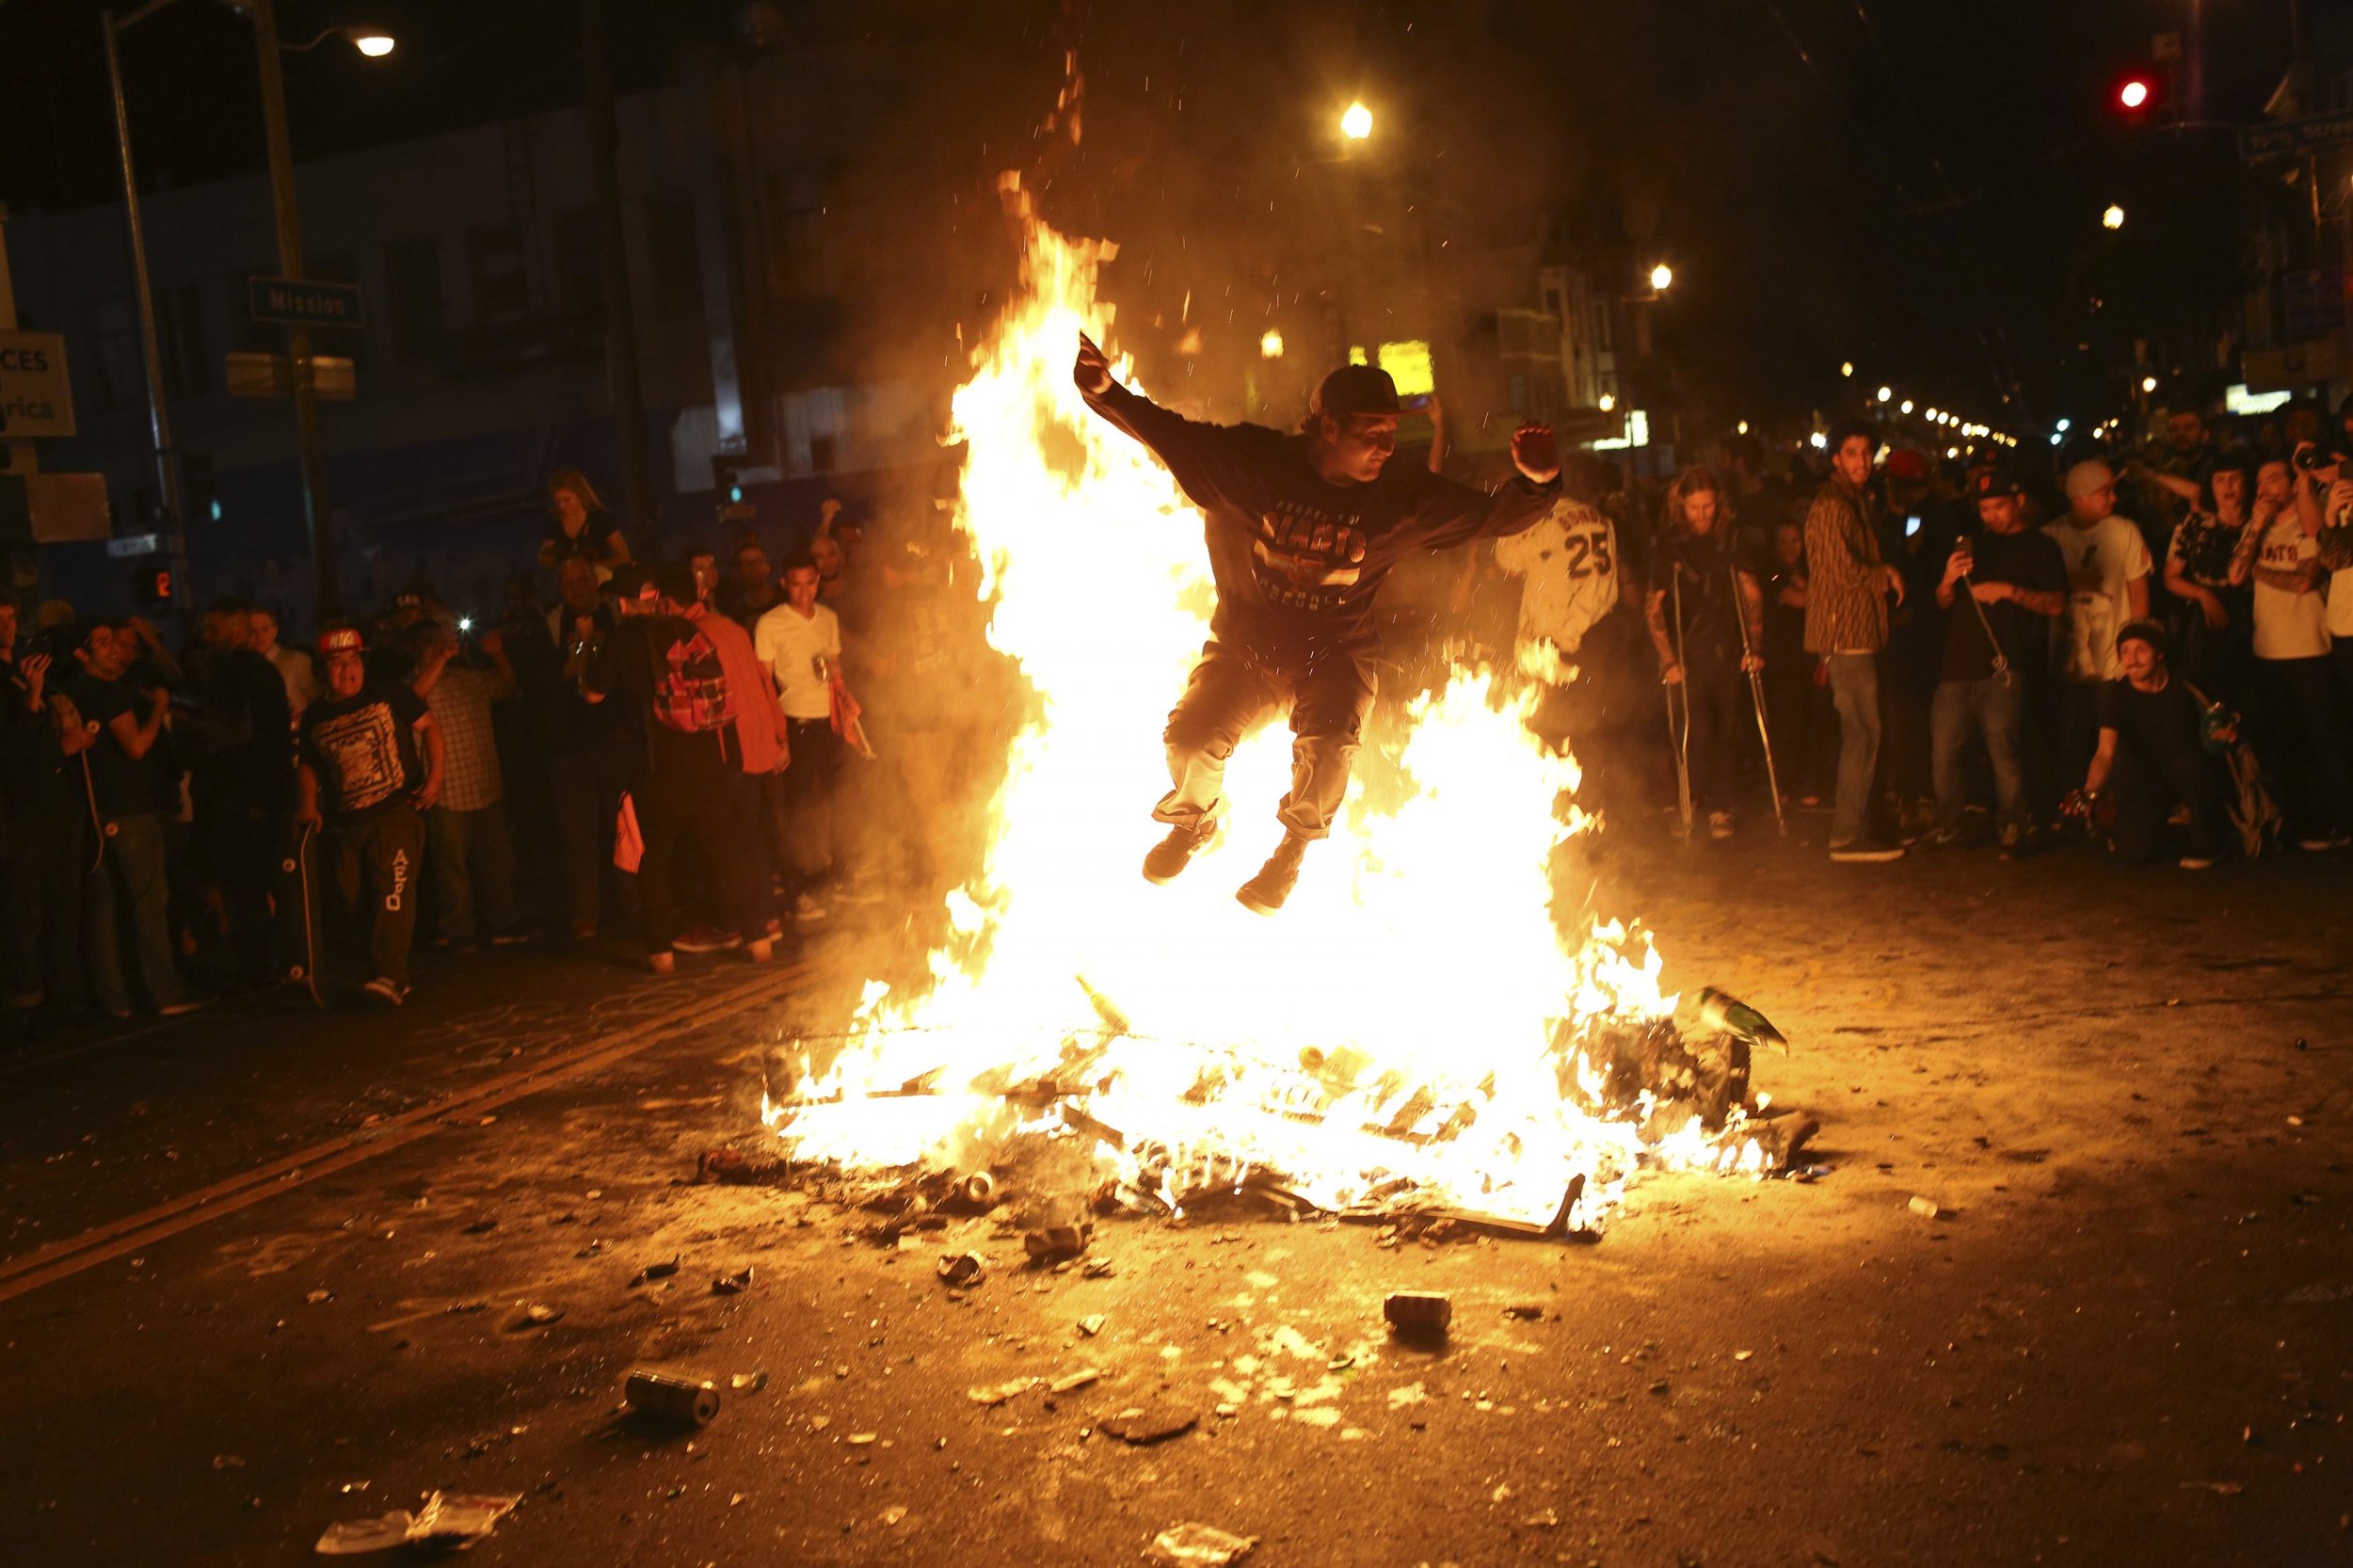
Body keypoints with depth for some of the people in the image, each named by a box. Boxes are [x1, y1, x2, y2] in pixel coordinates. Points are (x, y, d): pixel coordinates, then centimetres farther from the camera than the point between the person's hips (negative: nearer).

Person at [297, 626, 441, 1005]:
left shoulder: (389, 694, 1)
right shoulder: (315, 718, 11)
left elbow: (429, 727, 3)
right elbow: (309, 765, 22)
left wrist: (435, 777, -9)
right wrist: (308, 803, 5)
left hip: (397, 812, -5)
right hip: (346, 824, 5)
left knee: (393, 890, -18)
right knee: (352, 898, 8)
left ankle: (391, 977, -22)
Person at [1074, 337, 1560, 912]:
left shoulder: (1404, 495, -9)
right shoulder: (1251, 460, -11)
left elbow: (1492, 517, -6)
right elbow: (1168, 430, -6)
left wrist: (1535, 484, -26)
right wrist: (1108, 393, -21)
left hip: (1334, 654, 0)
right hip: (1245, 642, 1)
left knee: (1328, 748, -29)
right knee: (1191, 740, -20)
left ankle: (1293, 848, 6)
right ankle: (1196, 819, 20)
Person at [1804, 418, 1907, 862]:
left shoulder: (1863, 501, 19)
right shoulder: (1831, 505, -14)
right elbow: (1845, 570, -20)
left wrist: (1886, 576, 8)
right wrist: (1887, 575, -5)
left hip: (1859, 630, 10)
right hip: (1845, 630, -10)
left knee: (1857, 730, 13)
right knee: (1864, 730, -10)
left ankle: (1851, 822, 20)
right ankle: (1849, 835, -7)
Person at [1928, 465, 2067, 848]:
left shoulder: (2039, 548, 10)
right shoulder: (1974, 545, 23)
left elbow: (2056, 603, -1)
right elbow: (1943, 604, 22)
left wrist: (2009, 591, -15)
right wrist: (1949, 579, 0)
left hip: (2002, 668, -4)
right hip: (1959, 663, 5)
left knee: (2002, 751, -12)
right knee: (1944, 751, -1)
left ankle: (2013, 829, -2)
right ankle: (1948, 827, 9)